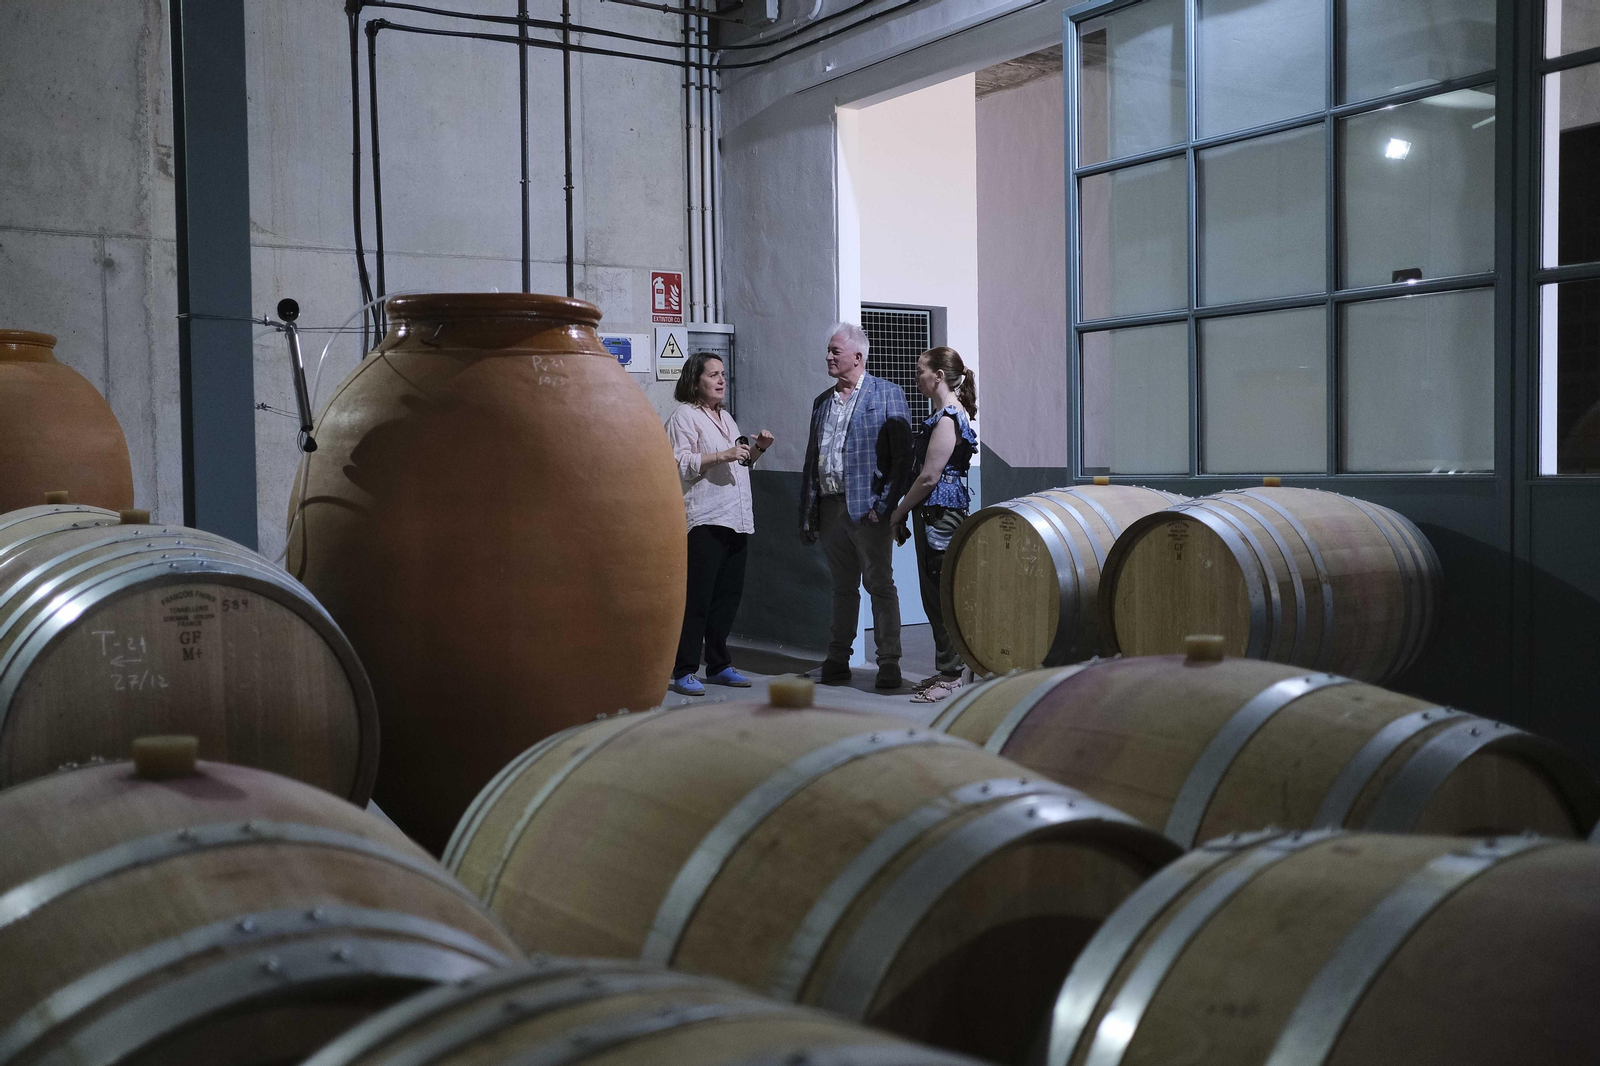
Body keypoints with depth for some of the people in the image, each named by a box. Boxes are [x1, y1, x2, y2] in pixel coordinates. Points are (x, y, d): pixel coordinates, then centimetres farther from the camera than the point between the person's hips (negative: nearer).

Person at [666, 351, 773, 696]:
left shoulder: (726, 418, 24)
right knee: (696, 598, -9)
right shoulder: (684, 416, -3)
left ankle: (718, 665, 19)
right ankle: (684, 672, -4)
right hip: (704, 521, -8)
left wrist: (757, 449, 14)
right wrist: (723, 455, -21)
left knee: (729, 595, 9)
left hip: (735, 521, 8)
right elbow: (680, 464, -14)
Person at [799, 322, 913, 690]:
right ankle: (838, 660, 18)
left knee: (880, 585, -1)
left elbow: (902, 456, -7)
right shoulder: (822, 401, 17)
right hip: (830, 508, 6)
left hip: (867, 508, -6)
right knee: (843, 588, 12)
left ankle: (889, 663, 4)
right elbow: (811, 460, 17)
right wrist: (806, 515, 11)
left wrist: (884, 504, -15)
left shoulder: (887, 394, -1)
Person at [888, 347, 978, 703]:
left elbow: (929, 477, -18)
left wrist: (898, 512, -8)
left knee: (941, 596, -5)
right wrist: (905, 512, 18)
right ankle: (945, 670, 20)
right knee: (935, 596, 13)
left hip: (939, 514, -10)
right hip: (936, 514, 10)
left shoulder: (947, 417, -15)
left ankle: (951, 675, 1)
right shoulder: (951, 414, 16)